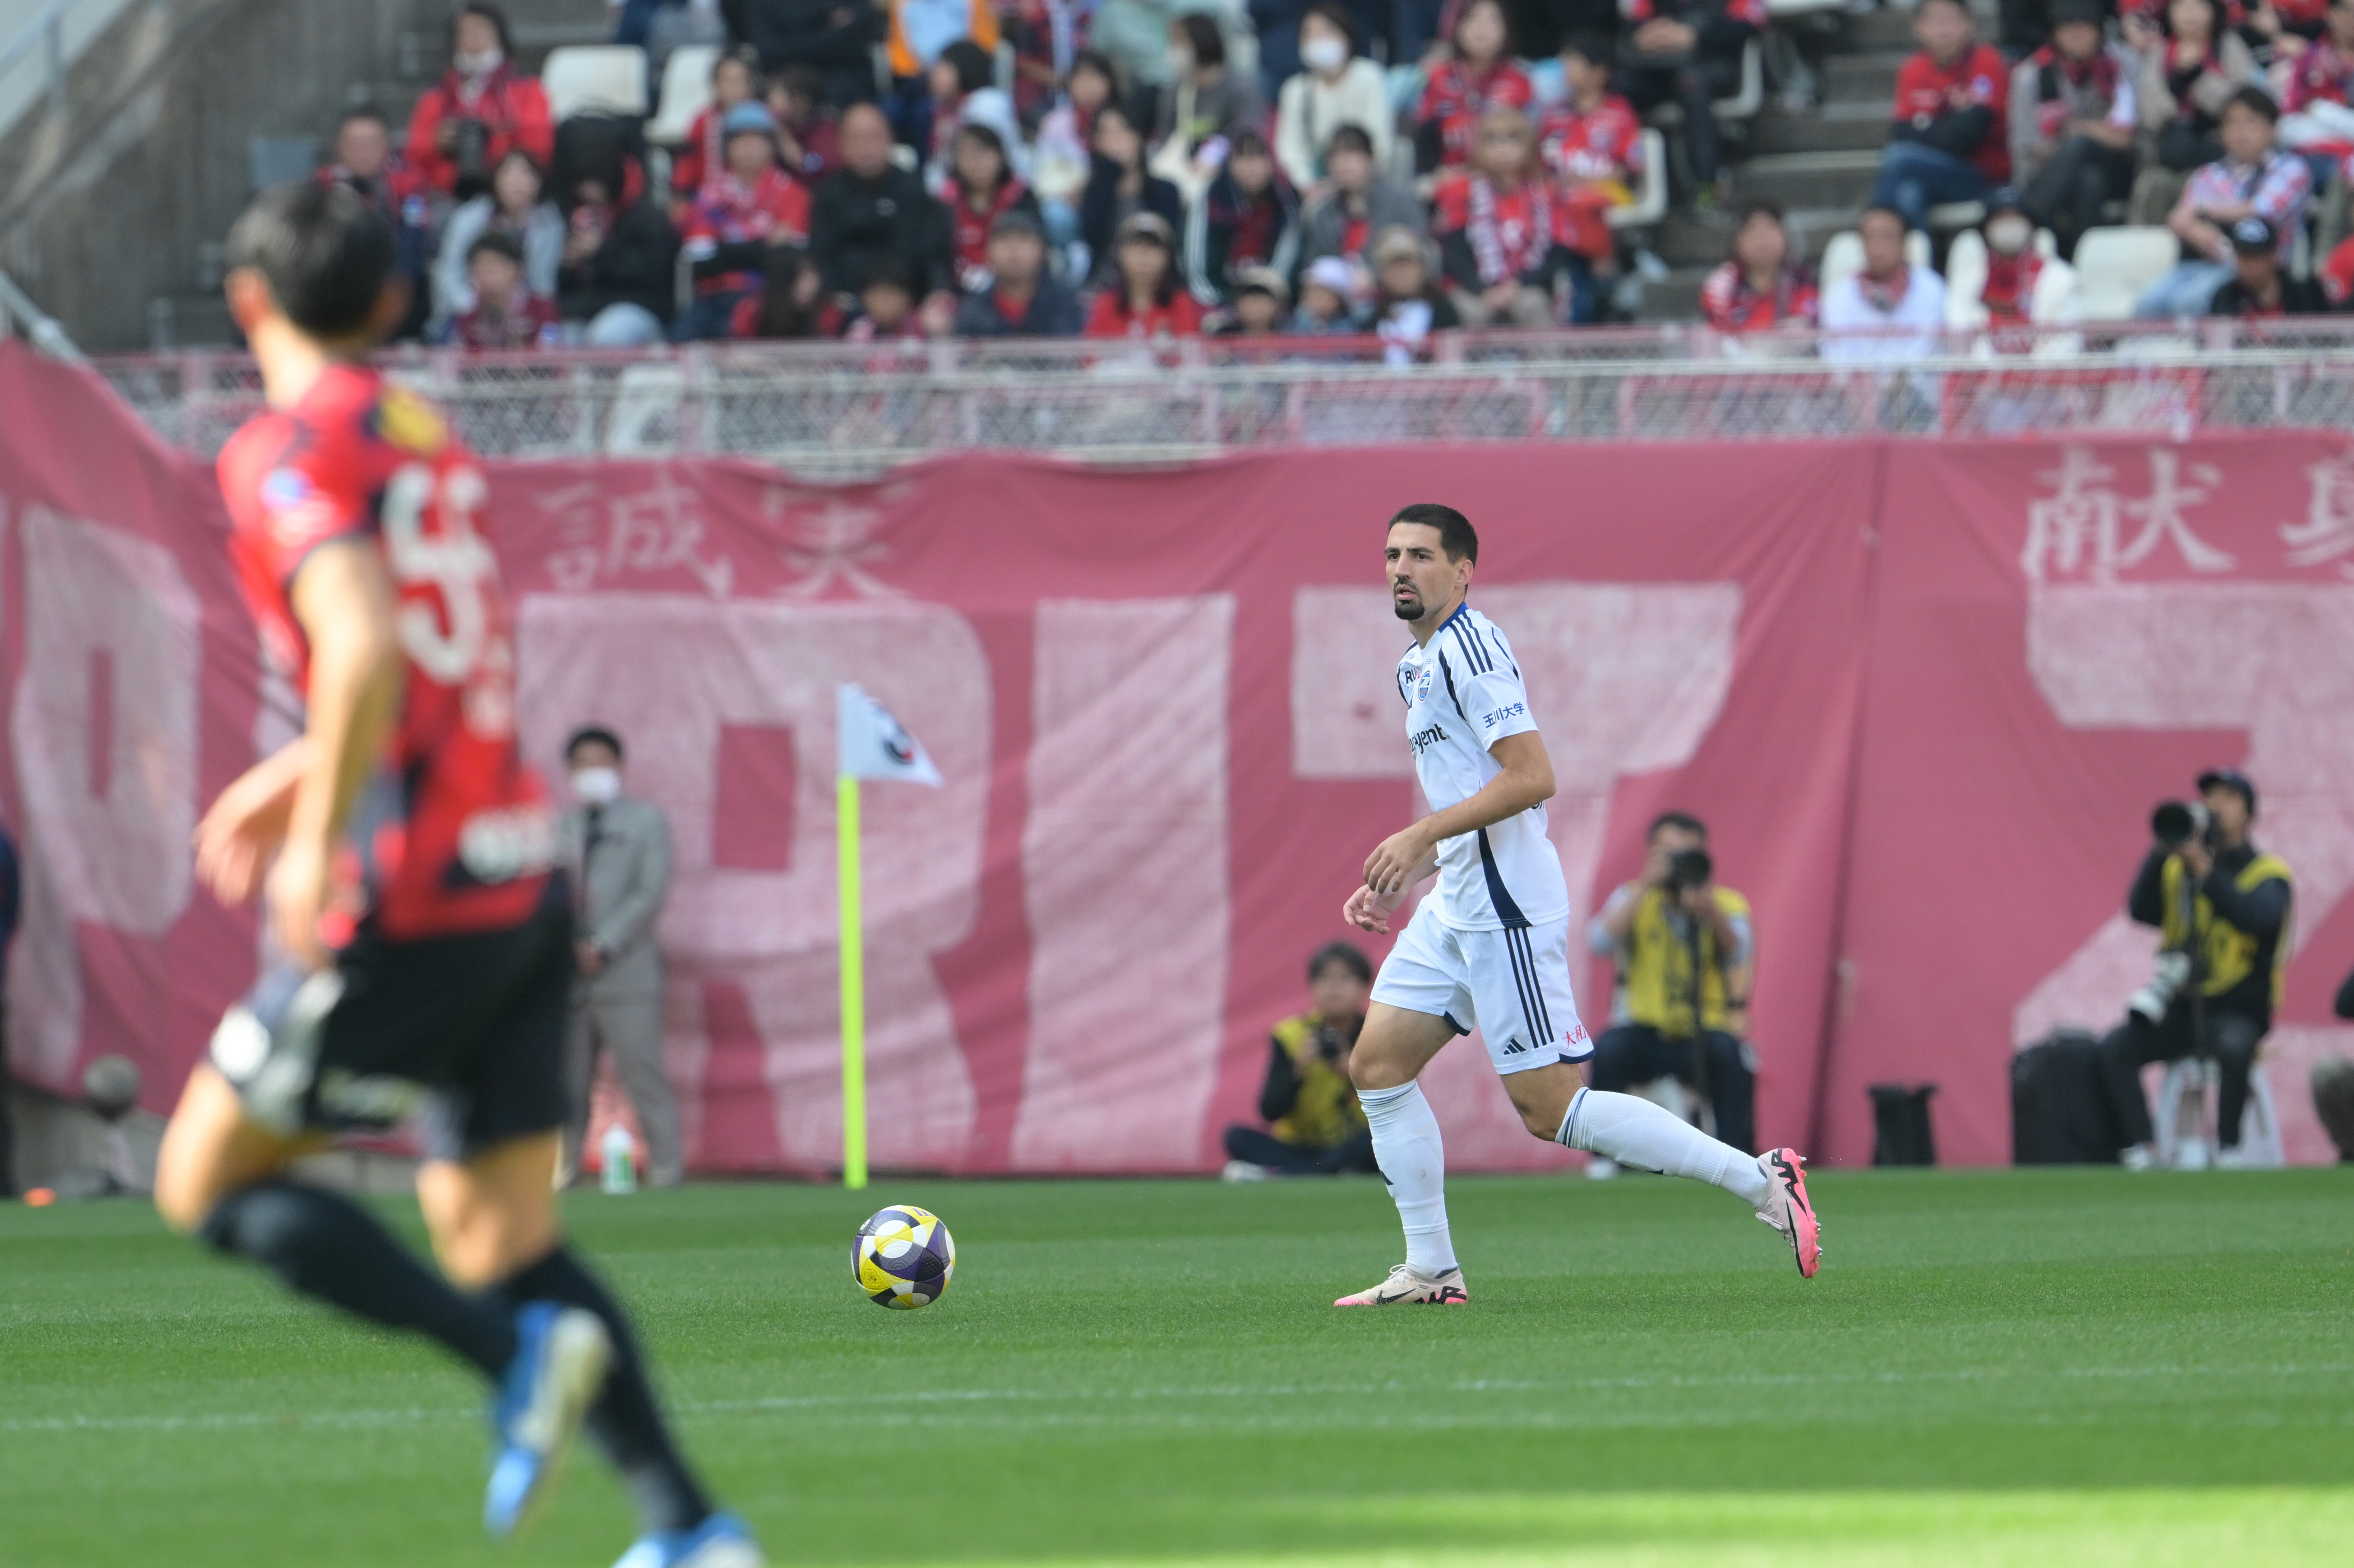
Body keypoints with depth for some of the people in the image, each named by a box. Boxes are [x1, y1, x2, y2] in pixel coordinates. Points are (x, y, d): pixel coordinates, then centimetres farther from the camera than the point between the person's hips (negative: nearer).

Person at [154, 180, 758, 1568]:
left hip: (411, 910, -8)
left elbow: (364, 649, -26)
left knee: (207, 1182, 5)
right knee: (496, 1235, 10)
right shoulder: (429, 438, 16)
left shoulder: (285, 453, -10)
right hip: (525, 881, 8)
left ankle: (520, 1351, -11)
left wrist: (319, 844, -19)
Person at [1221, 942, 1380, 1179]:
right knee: (1238, 1138, -21)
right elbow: (1270, 1112, -9)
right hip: (1300, 1147, 1)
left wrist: (1354, 1075, -24)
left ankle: (1271, 1176, -37)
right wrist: (1299, 1071, -23)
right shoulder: (1290, 1036, -1)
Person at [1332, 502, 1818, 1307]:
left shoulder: (1470, 645, -13)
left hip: (1506, 904, -10)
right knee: (1376, 1067, 7)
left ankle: (1760, 1179, -9)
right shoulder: (1419, 663, 18)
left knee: (1548, 1107, -11)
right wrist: (1406, 872, 18)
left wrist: (1418, 835, -21)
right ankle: (1431, 1270, 11)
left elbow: (1532, 777, -22)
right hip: (1458, 903, 10)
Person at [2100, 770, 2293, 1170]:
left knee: (2234, 1044, -38)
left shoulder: (2268, 874, 1)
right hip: (2179, 1008, 4)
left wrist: (2205, 872, -27)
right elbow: (2141, 910, -3)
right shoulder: (2176, 868, 13)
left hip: (2238, 1010, -4)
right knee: (2116, 1047, -21)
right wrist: (2161, 854, -15)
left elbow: (2258, 918, -20)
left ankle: (2228, 1150, -29)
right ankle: (2139, 1154, -24)